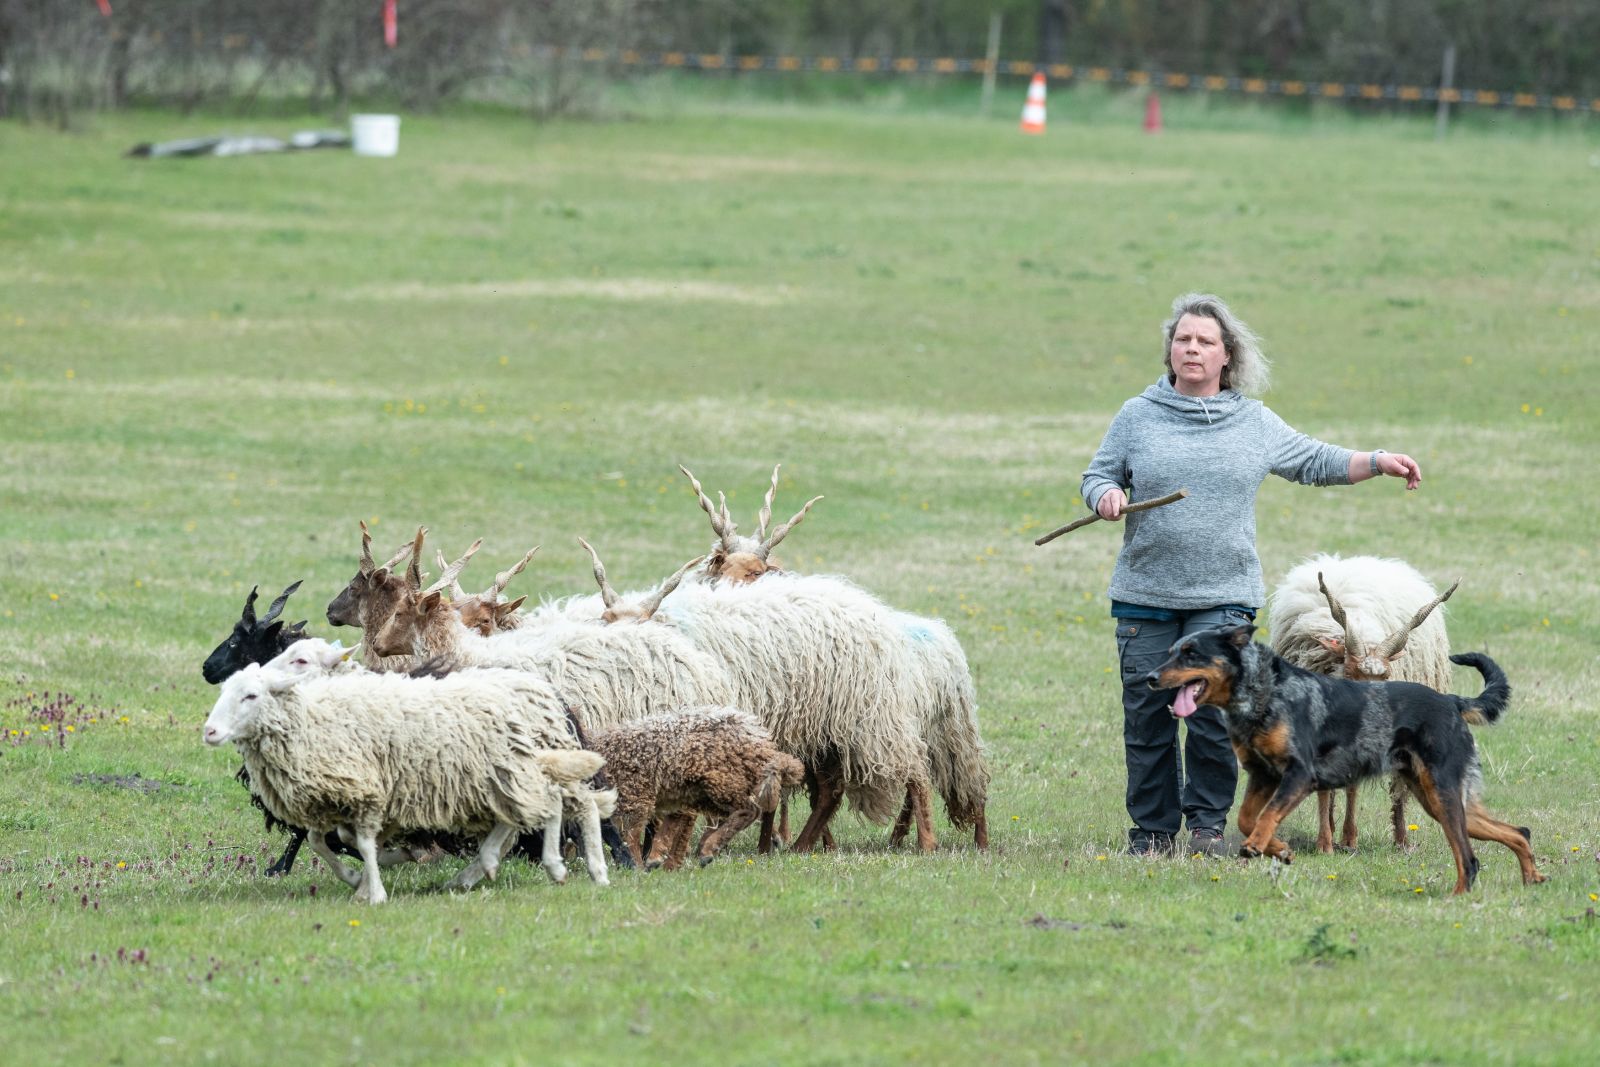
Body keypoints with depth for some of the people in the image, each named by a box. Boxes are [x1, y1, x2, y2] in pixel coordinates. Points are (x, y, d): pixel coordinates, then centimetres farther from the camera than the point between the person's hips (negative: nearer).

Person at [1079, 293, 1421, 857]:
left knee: (1214, 714, -6)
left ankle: (1208, 823, 6)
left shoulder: (1255, 424, 10)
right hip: (1145, 598, 0)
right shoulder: (1137, 417, 7)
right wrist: (1106, 495, -13)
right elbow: (1097, 476, 10)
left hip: (1224, 598, 0)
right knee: (1147, 717, 1)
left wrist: (1379, 462, 8)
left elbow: (1316, 462, 18)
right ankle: (1152, 829, 11)